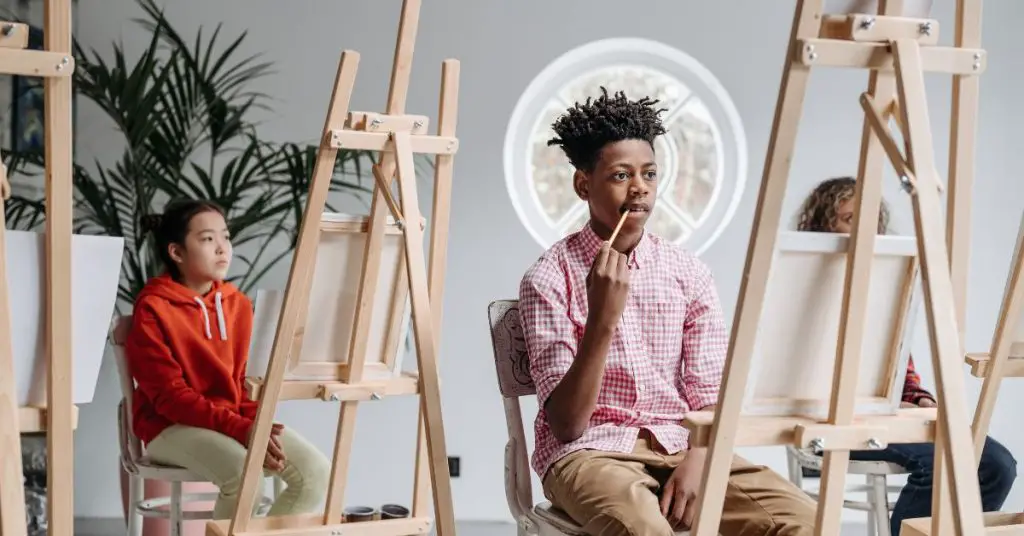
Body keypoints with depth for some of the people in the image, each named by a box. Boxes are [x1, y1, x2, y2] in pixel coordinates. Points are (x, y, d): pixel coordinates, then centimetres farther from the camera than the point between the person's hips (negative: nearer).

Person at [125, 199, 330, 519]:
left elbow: (245, 381, 12)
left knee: (316, 472, -15)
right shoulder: (153, 309, -12)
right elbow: (170, 396, -17)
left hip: (234, 421, 7)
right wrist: (241, 430, -26)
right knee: (245, 473, -35)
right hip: (172, 427, -6)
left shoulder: (238, 304, 8)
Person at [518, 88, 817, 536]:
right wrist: (602, 320, -23)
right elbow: (566, 424, -11)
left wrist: (696, 460, -15)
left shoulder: (688, 273, 7)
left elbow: (711, 397, 6)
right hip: (589, 452, -4)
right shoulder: (550, 278, -5)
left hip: (680, 447, 4)